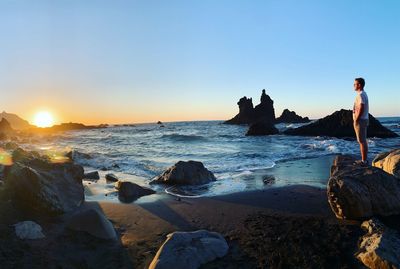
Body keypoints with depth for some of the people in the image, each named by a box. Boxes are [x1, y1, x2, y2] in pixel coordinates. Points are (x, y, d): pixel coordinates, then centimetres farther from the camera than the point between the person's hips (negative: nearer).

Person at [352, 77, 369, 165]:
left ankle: (364, 160, -3)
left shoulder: (360, 95, -15)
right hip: (364, 119, 10)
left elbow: (361, 109, -23)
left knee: (362, 141, -7)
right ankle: (364, 159, 19)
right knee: (363, 141, 13)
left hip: (360, 120, -10)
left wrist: (356, 120, -18)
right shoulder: (364, 94, 17)